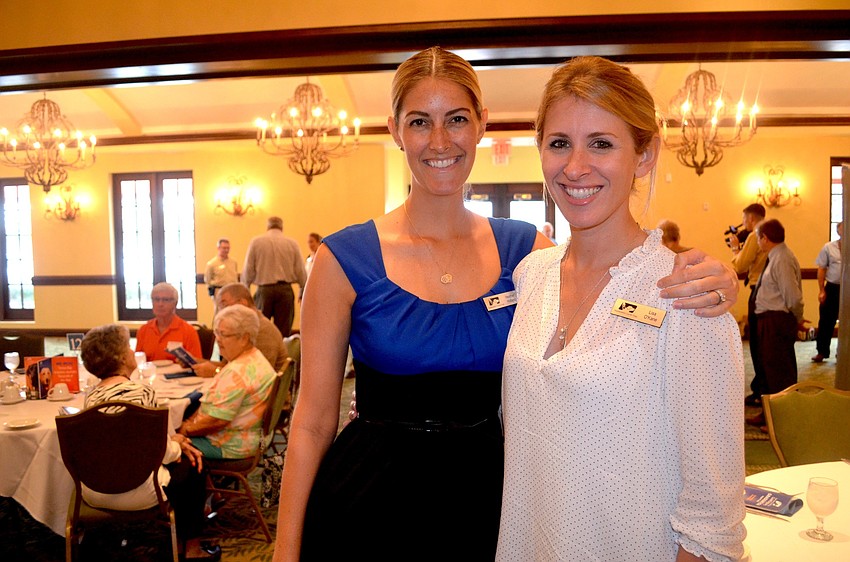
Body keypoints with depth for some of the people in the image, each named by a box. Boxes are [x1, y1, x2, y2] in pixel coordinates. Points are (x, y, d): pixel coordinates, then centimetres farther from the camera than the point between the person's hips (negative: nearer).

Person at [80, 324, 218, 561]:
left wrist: (172, 440, 10)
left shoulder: (91, 396, 1)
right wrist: (177, 446, 6)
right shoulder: (141, 392, -20)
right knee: (191, 468, 17)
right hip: (132, 491, -7)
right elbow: (162, 452, -15)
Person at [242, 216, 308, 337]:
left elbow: (248, 270, 2)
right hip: (285, 290, 0)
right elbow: (300, 272, 2)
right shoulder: (292, 244, 2)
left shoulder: (256, 242, 2)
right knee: (283, 331, 2)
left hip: (264, 290, 0)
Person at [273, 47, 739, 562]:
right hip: (366, 507, -2)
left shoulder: (526, 250, -3)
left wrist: (703, 290, -26)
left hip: (482, 499, 3)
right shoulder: (345, 259, -12)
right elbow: (313, 423, -8)